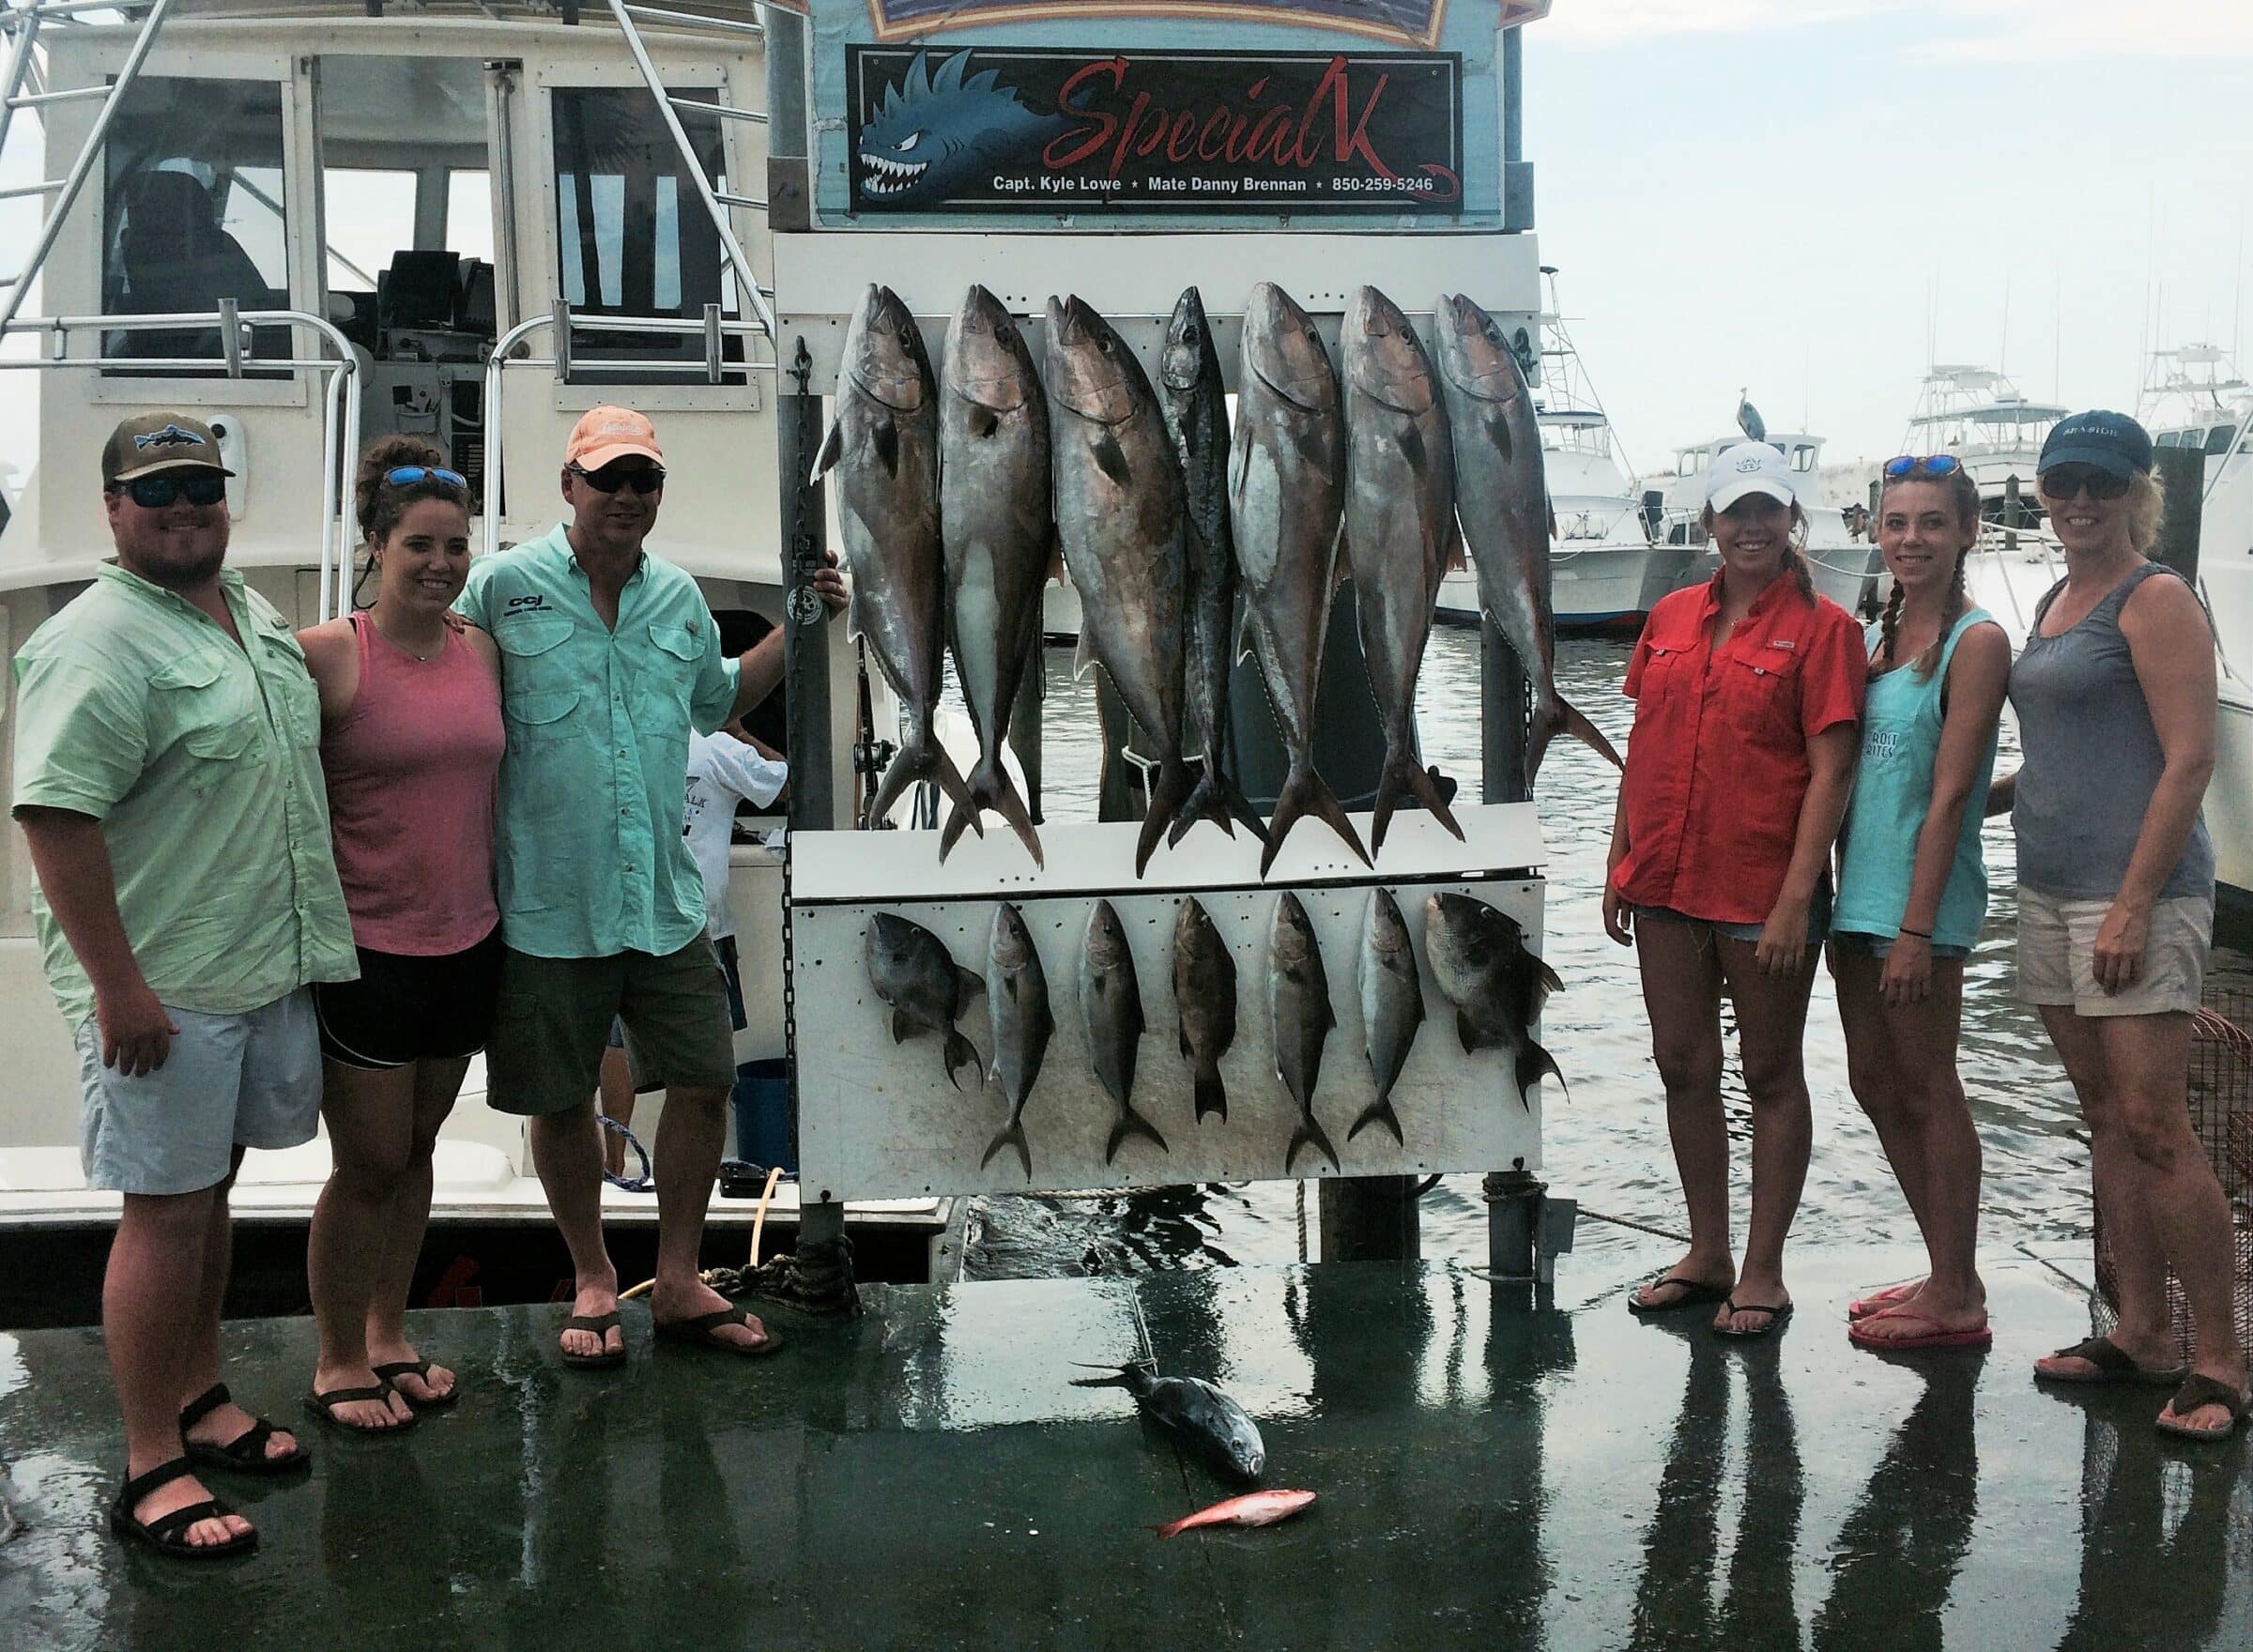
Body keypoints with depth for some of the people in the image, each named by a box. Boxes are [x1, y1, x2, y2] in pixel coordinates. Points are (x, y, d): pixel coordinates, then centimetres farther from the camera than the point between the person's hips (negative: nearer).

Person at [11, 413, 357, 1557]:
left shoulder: (254, 617, 12)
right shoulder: (97, 644, -16)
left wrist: (306, 942, 21)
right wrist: (116, 983, -24)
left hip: (268, 967, 8)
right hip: (164, 988, -8)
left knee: (211, 1189, 18)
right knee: (166, 1212, -1)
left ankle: (200, 1399, 33)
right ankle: (151, 1470, 10)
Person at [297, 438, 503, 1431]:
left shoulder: (482, 651, 6)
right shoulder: (328, 656, -12)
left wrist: (498, 908, 16)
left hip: (466, 945, 6)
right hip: (366, 951, -5)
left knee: (415, 1150, 16)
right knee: (369, 1164, 3)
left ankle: (388, 1336, 32)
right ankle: (337, 1362, 21)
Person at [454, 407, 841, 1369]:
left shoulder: (679, 597, 10)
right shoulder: (503, 586, -5)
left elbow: (720, 701, 25)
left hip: (664, 898, 4)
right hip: (547, 902, -4)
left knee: (705, 1081, 6)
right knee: (560, 1100, 9)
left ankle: (678, 1280, 24)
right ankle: (593, 1282, 29)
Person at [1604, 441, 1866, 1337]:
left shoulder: (1821, 626, -6)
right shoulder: (1672, 616, 9)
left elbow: (1830, 770, -11)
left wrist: (1796, 899, -16)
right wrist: (1620, 863, 10)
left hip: (1764, 889, -5)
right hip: (1665, 884, 5)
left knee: (1770, 1074, 7)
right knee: (1684, 1067, 12)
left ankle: (1763, 1270, 17)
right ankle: (1707, 1253, 26)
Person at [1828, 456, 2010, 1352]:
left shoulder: (1975, 641, -9)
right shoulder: (1877, 639, 14)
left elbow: (1950, 794, -15)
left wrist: (1916, 926, -18)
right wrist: (1844, 895, 12)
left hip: (1922, 895, -8)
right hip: (1858, 891, 8)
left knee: (1927, 1090, -1)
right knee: (1876, 1086, 12)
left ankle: (1956, 1299, 9)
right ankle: (1947, 1272, 25)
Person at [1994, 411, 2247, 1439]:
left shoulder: (2156, 600, -7)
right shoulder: (2055, 604, 18)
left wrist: (2135, 906, -19)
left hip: (2136, 892, -8)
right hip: (2050, 890, 8)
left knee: (2153, 1124, -9)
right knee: (2105, 1120, 10)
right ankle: (2141, 1335, 18)